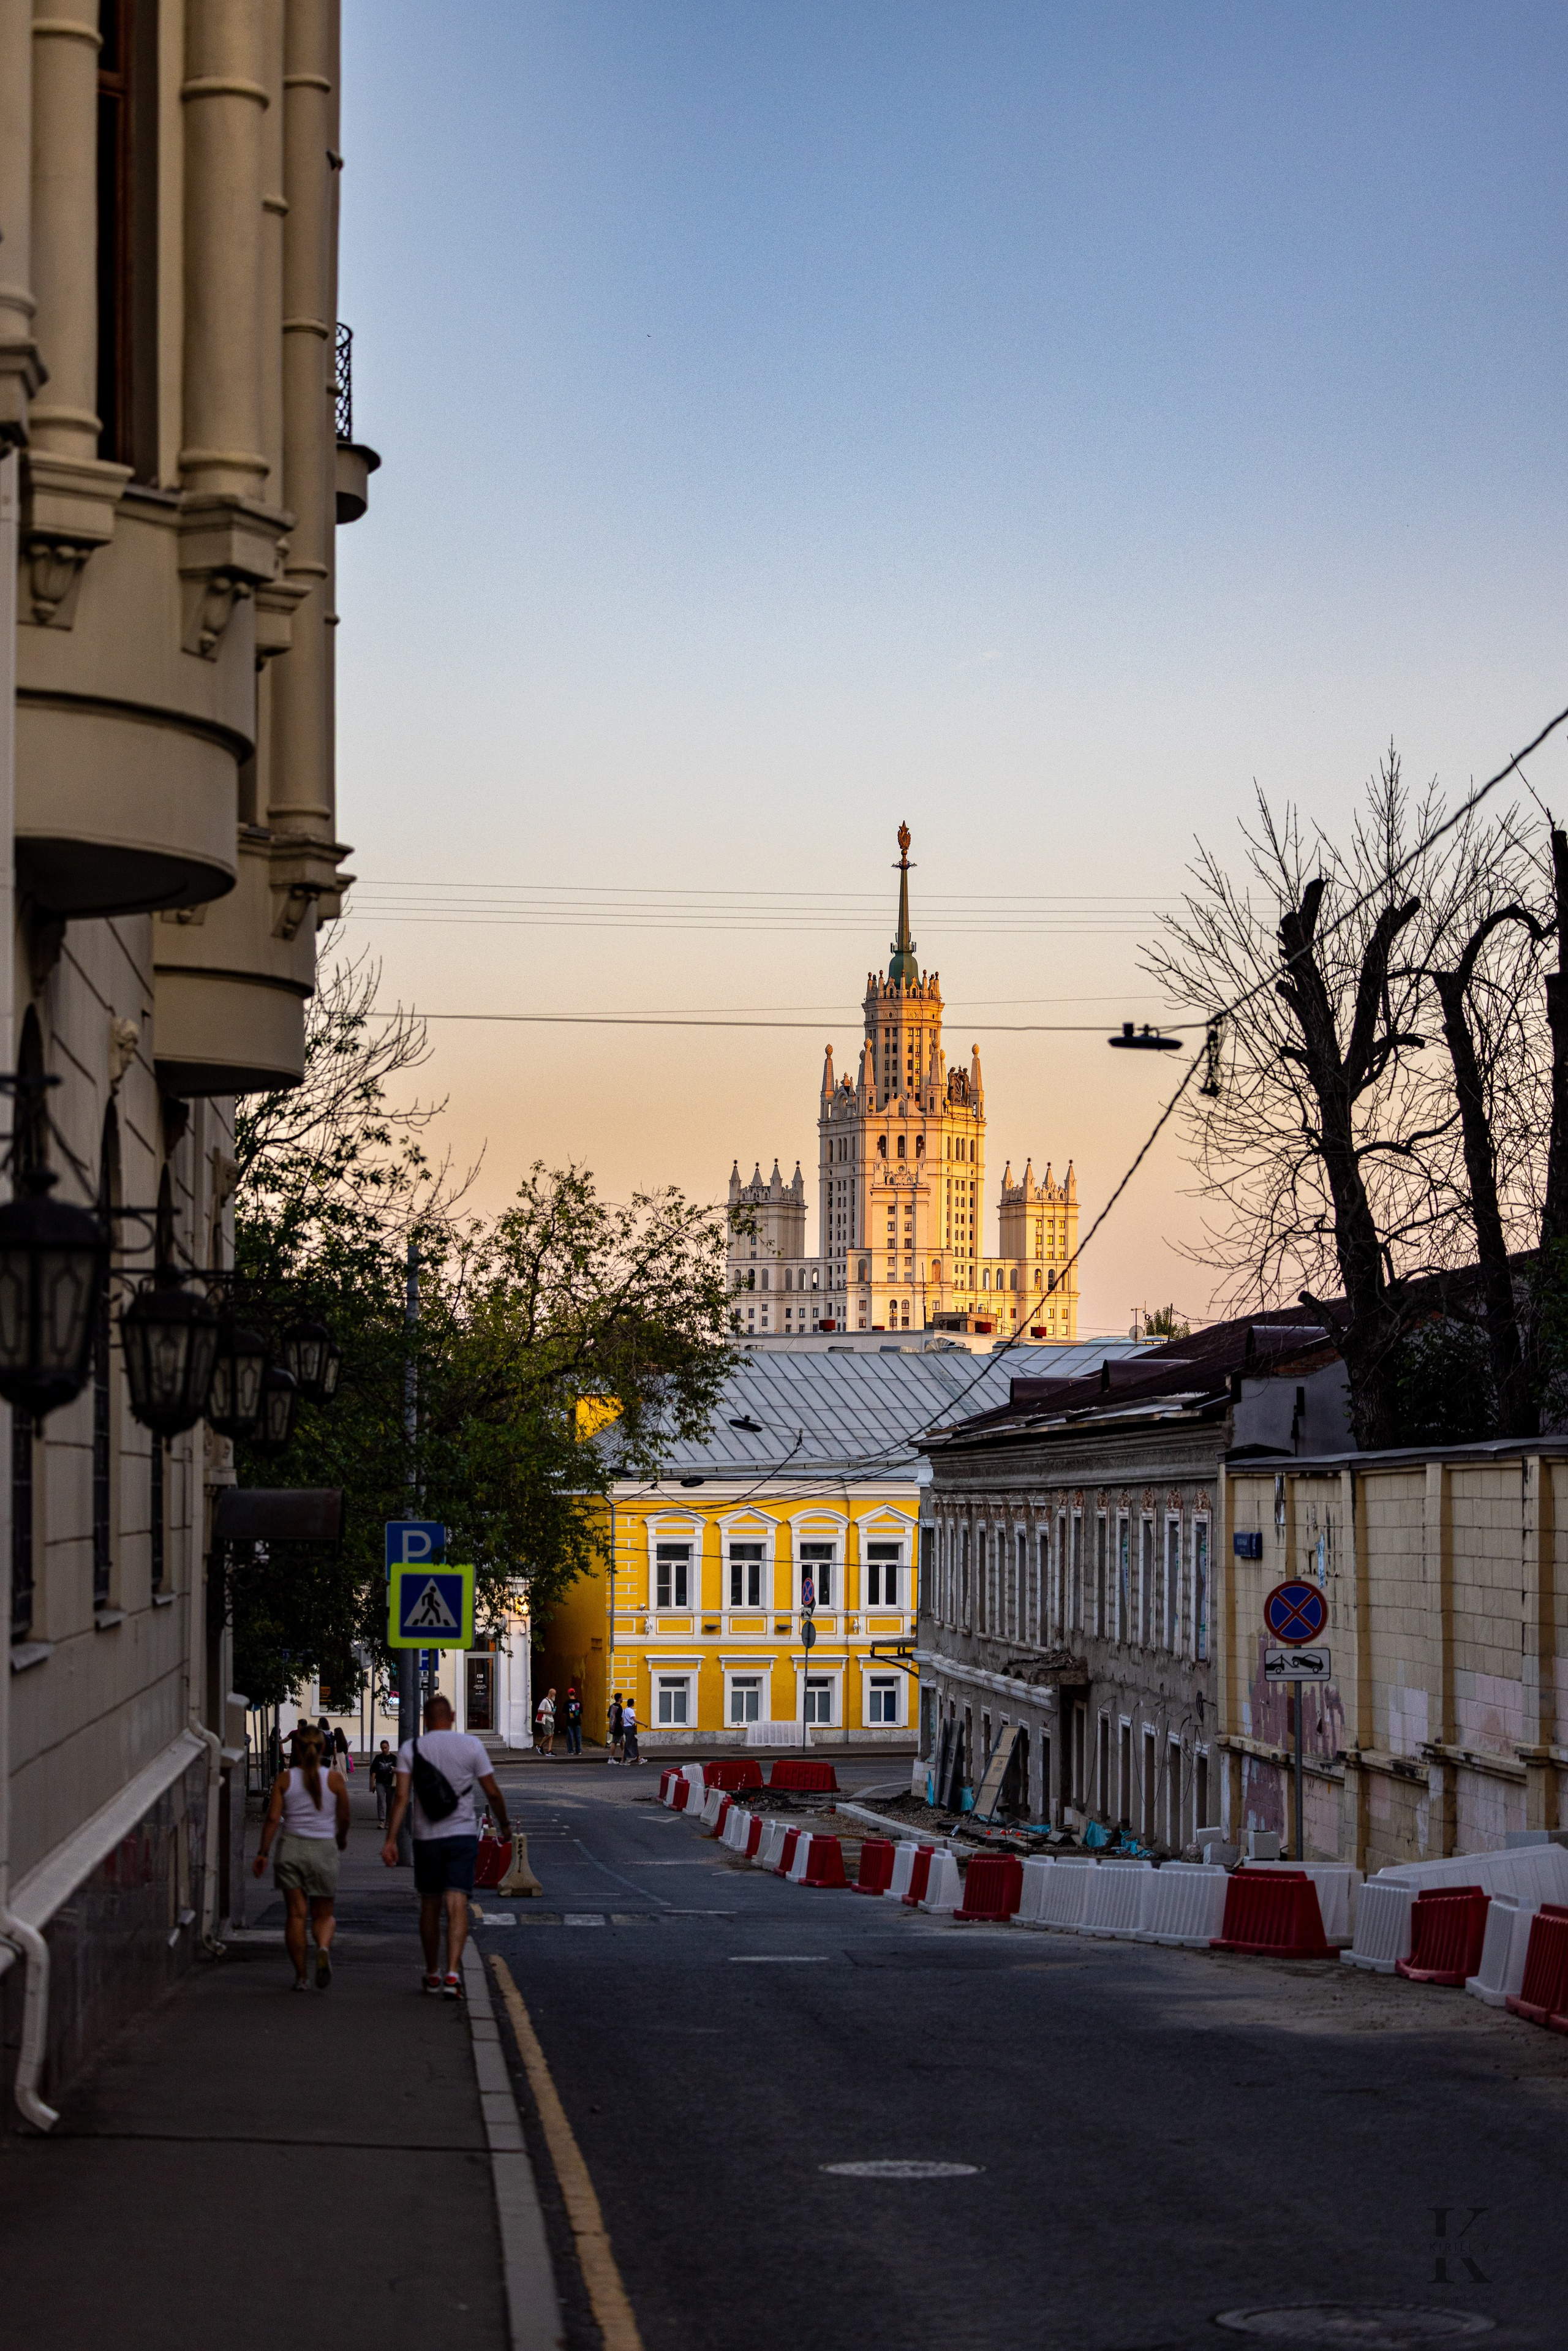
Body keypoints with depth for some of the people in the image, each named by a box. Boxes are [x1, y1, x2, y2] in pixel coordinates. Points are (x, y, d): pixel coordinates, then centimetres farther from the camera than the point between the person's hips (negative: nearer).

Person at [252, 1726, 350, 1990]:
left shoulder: (284, 1779, -2)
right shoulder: (335, 1779, -3)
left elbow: (273, 1818, -7)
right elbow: (344, 1819, 3)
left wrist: (262, 1853, -1)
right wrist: (341, 1839, 23)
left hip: (291, 1848, 0)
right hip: (324, 1849, 0)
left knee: (296, 1914, 5)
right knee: (324, 1914, 10)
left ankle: (300, 1976, 3)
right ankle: (323, 1948, -22)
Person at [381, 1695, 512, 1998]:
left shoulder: (410, 1748, -1)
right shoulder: (470, 1745, -2)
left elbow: (402, 1797, -10)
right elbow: (493, 1793, 1)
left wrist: (391, 1840, -11)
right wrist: (503, 1825, 17)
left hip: (426, 1837, 1)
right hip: (463, 1836, -1)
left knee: (430, 1907, 14)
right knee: (457, 1905, -7)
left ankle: (433, 1974, 25)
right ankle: (452, 1973, -22)